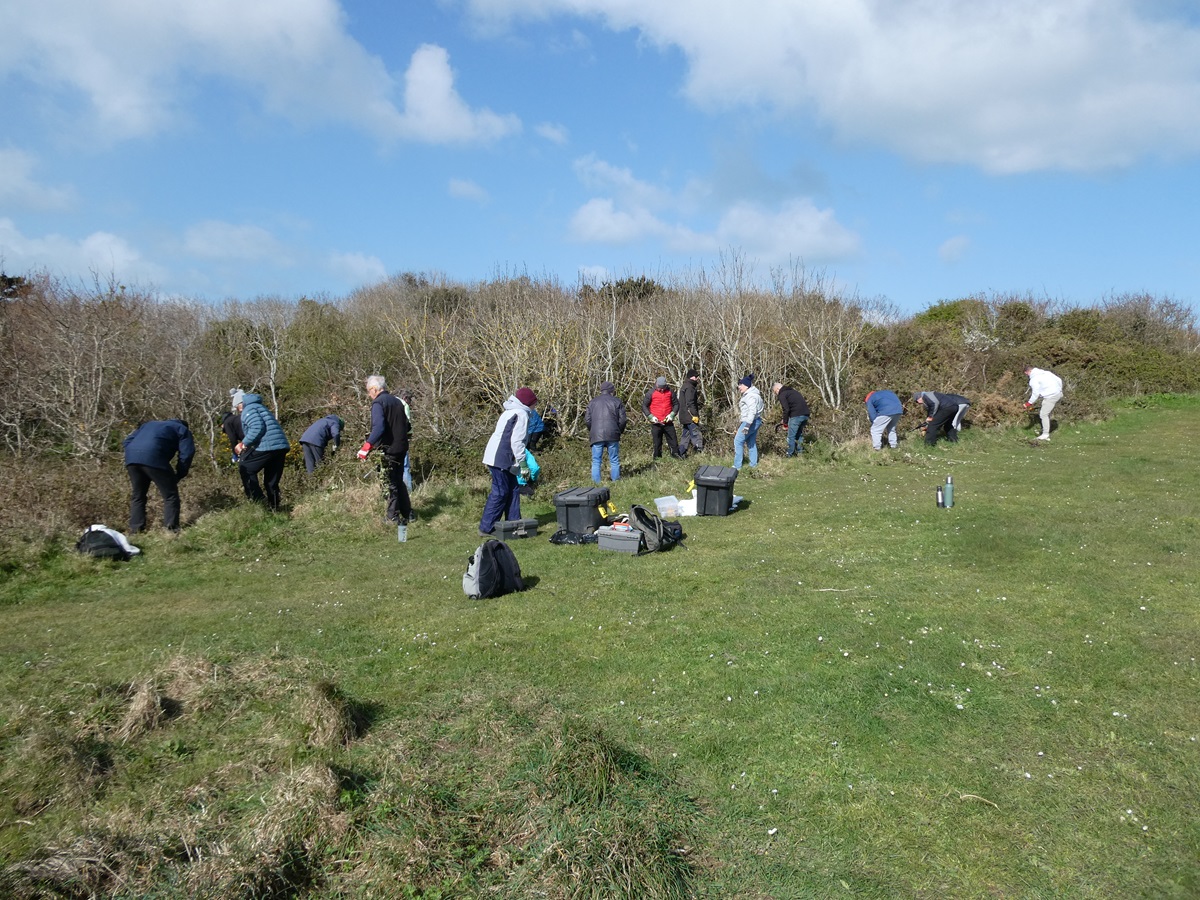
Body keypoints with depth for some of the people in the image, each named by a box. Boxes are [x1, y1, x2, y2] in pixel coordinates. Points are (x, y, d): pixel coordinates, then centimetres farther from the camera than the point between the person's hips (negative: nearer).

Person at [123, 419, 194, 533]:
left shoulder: (148, 424, 40)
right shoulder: (183, 430, 24)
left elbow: (127, 442, 29)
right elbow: (187, 454, 9)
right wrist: (179, 476, 15)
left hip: (131, 457, 6)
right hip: (153, 457, -6)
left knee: (137, 496, 20)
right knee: (170, 495, 4)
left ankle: (135, 531, 19)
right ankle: (171, 530, -1)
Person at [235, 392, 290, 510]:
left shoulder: (248, 409, 1)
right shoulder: (259, 407, 30)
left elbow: (257, 428, -17)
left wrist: (245, 443, -5)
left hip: (268, 446, -9)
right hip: (281, 446, 9)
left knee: (245, 468, 3)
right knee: (272, 481, 14)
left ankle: (258, 501, -3)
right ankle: (274, 507, 15)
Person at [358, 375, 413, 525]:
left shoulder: (378, 403, -12)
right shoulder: (397, 401, 14)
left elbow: (378, 427, -26)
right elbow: (407, 426, 16)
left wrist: (367, 446, -28)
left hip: (388, 449, -8)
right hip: (402, 447, 8)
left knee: (390, 483, 1)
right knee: (399, 481, 18)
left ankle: (393, 517, 5)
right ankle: (407, 514, 22)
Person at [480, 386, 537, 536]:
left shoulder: (510, 412, 22)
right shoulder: (521, 414, -9)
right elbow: (517, 441, -17)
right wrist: (522, 462, -16)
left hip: (499, 457, 10)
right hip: (501, 459, -10)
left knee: (512, 491, 13)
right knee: (500, 493, -7)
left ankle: (513, 523, 17)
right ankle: (486, 527, -4)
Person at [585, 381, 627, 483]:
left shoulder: (592, 402, 12)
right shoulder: (616, 401, 7)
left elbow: (587, 420, 7)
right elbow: (623, 419, 2)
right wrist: (620, 431, 16)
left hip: (596, 435, 1)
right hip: (612, 435, -1)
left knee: (596, 462, 4)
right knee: (614, 461, 7)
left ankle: (596, 484, 1)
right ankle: (616, 481, 7)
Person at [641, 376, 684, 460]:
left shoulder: (670, 391, 1)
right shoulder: (651, 393, -6)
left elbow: (676, 404, 10)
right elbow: (644, 406, 0)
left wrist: (672, 414, -5)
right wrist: (651, 416, -10)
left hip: (668, 421, 2)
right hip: (656, 422, -2)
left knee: (673, 439, 6)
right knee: (657, 441, 4)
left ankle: (676, 454, 15)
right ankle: (657, 457, 13)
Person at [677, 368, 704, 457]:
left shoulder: (684, 386, 19)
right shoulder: (689, 387, -14)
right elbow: (690, 403, -21)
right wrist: (695, 415, -20)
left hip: (684, 417, 11)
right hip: (689, 417, -11)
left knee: (685, 436, 13)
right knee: (696, 435, -9)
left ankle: (681, 454, 13)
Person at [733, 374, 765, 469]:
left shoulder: (750, 396, -19)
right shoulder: (748, 394, 14)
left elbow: (752, 411, -28)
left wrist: (747, 425, -31)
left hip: (750, 422, -11)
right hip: (755, 422, 11)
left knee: (738, 441, -4)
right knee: (751, 443, 16)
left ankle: (737, 465, -2)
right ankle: (753, 464, 22)